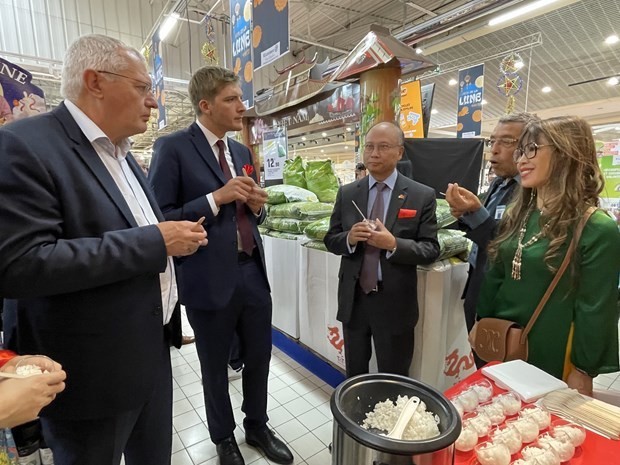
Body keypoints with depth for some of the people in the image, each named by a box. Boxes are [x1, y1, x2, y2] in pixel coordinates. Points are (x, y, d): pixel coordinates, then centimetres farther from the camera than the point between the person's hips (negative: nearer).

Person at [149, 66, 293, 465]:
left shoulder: (242, 152, 11)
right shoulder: (172, 148, -8)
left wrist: (257, 204, -5)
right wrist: (217, 197, -21)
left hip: (253, 273, 6)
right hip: (210, 280, -5)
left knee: (259, 359, 19)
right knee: (216, 369, 17)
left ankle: (257, 427, 46)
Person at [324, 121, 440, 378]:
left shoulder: (422, 195, -7)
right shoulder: (346, 193, 1)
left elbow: (431, 250, -8)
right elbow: (330, 240, 3)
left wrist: (394, 244, -25)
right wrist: (349, 238, -18)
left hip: (394, 304, -2)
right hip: (353, 300, 3)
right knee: (354, 375, 24)